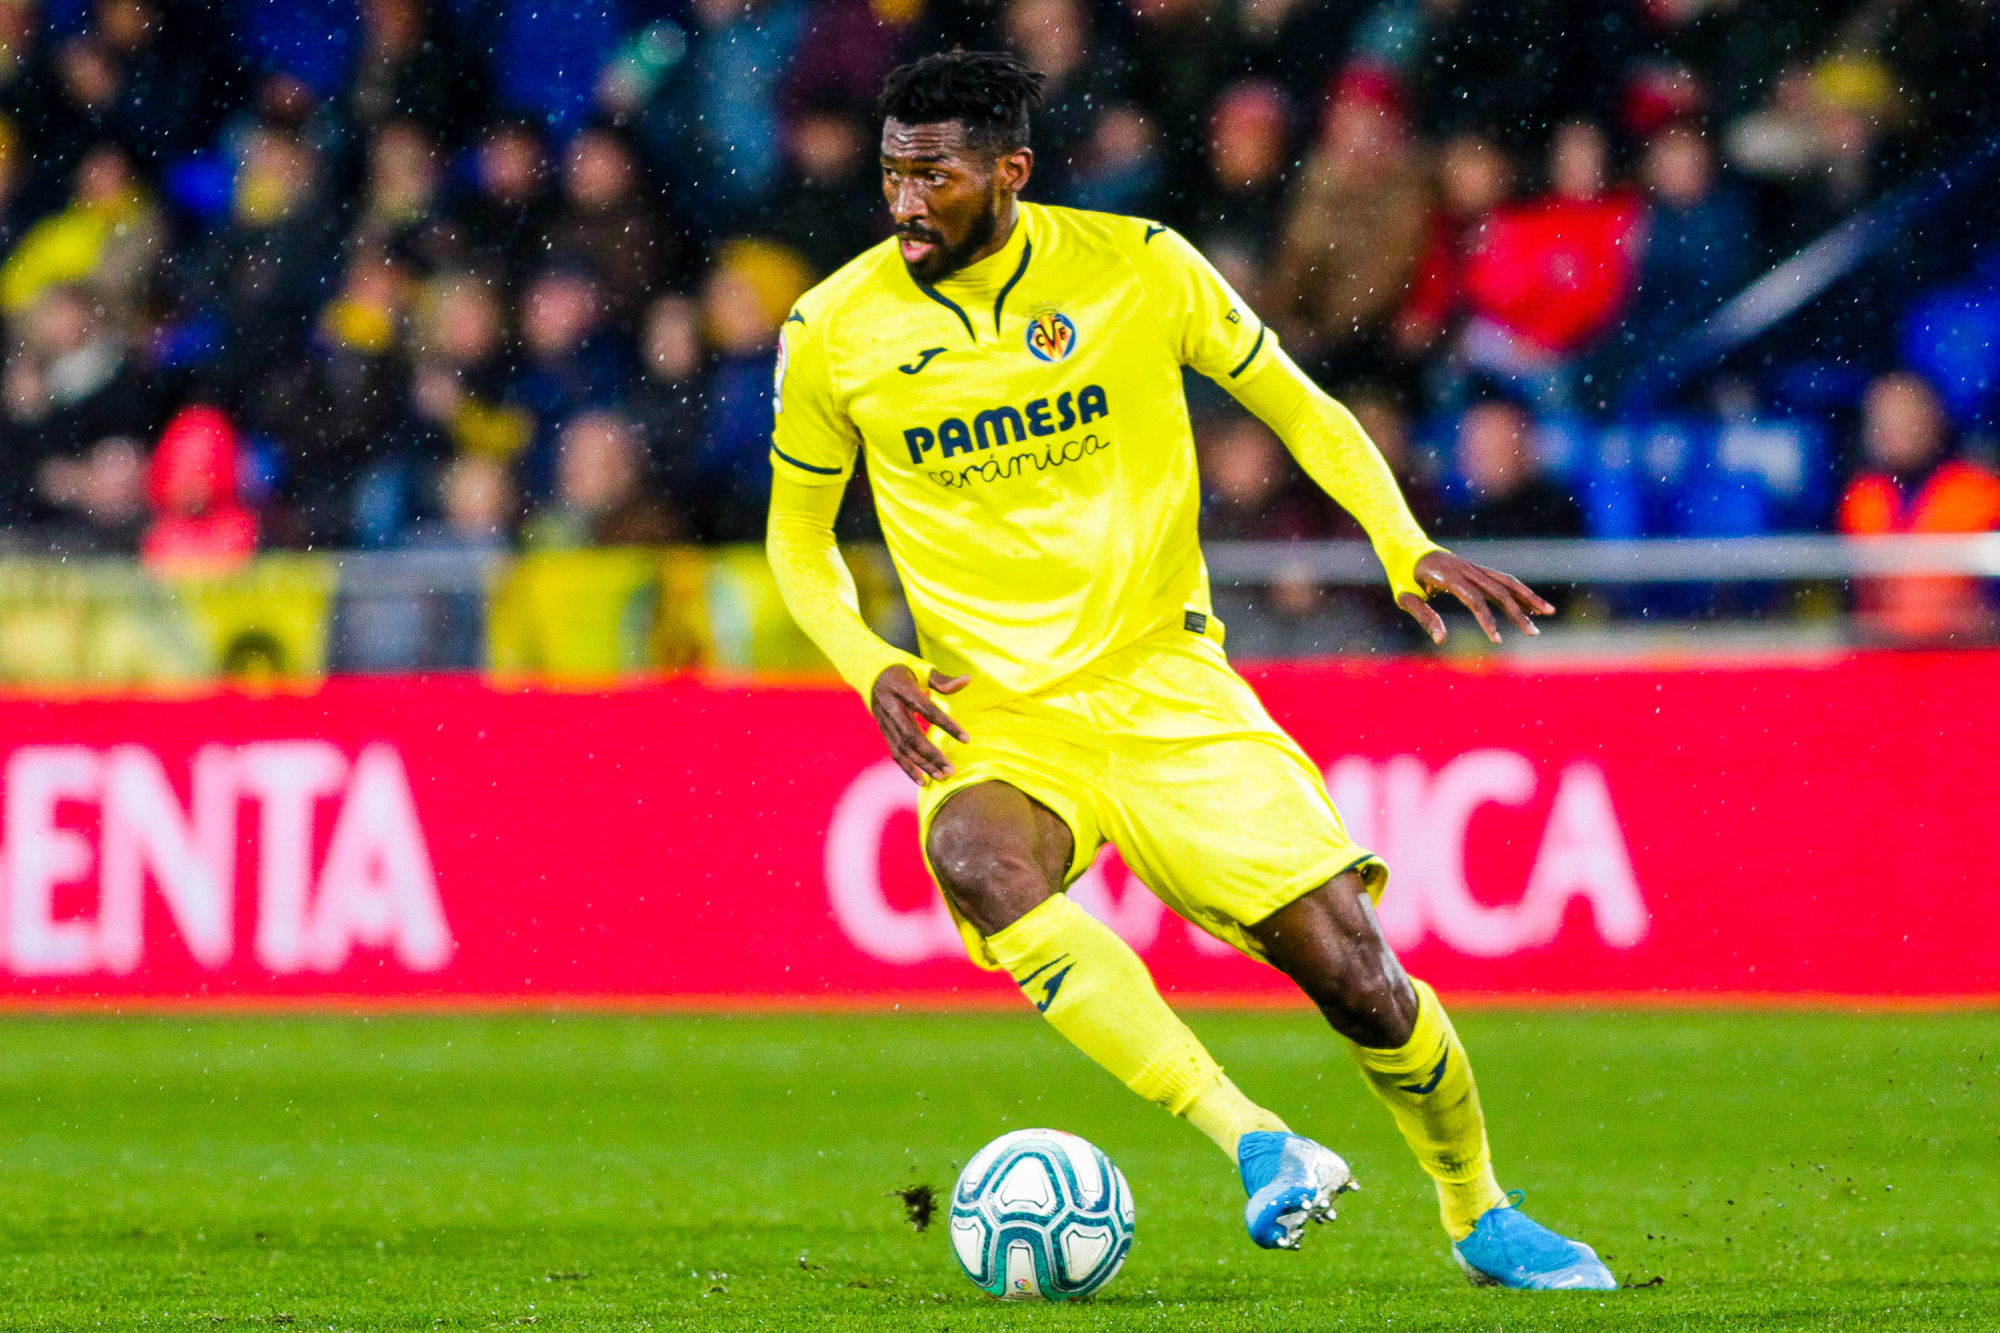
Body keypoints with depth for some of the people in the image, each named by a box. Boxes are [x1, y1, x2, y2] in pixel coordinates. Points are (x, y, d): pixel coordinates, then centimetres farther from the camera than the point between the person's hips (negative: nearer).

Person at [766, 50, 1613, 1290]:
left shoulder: (1136, 268, -3)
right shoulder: (836, 332, -1)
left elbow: (1297, 407, 8)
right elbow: (799, 533, 13)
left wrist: (1408, 547, -7)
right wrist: (869, 665, -6)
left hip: (1166, 686, 0)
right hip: (997, 716, 0)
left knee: (1347, 963, -9)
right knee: (980, 860, -36)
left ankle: (1481, 1216, 19)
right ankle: (1258, 1145, -39)